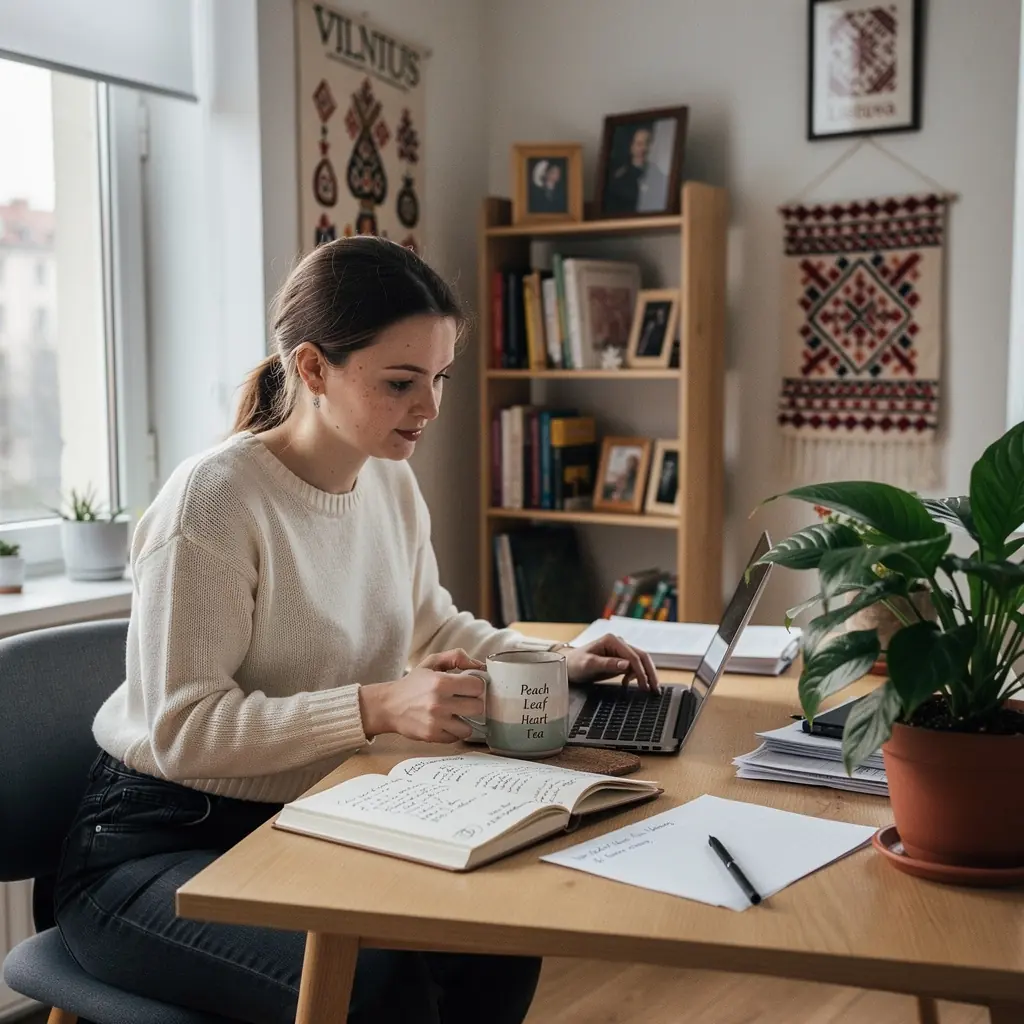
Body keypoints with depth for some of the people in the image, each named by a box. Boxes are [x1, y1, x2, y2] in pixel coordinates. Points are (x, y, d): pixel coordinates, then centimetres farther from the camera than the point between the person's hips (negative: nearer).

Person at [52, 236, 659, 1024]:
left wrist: (555, 662, 1)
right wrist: (378, 708, -33)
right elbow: (182, 729, -25)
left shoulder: (390, 482, 1)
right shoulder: (213, 501, -23)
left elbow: (431, 625, 16)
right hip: (158, 846, -7)